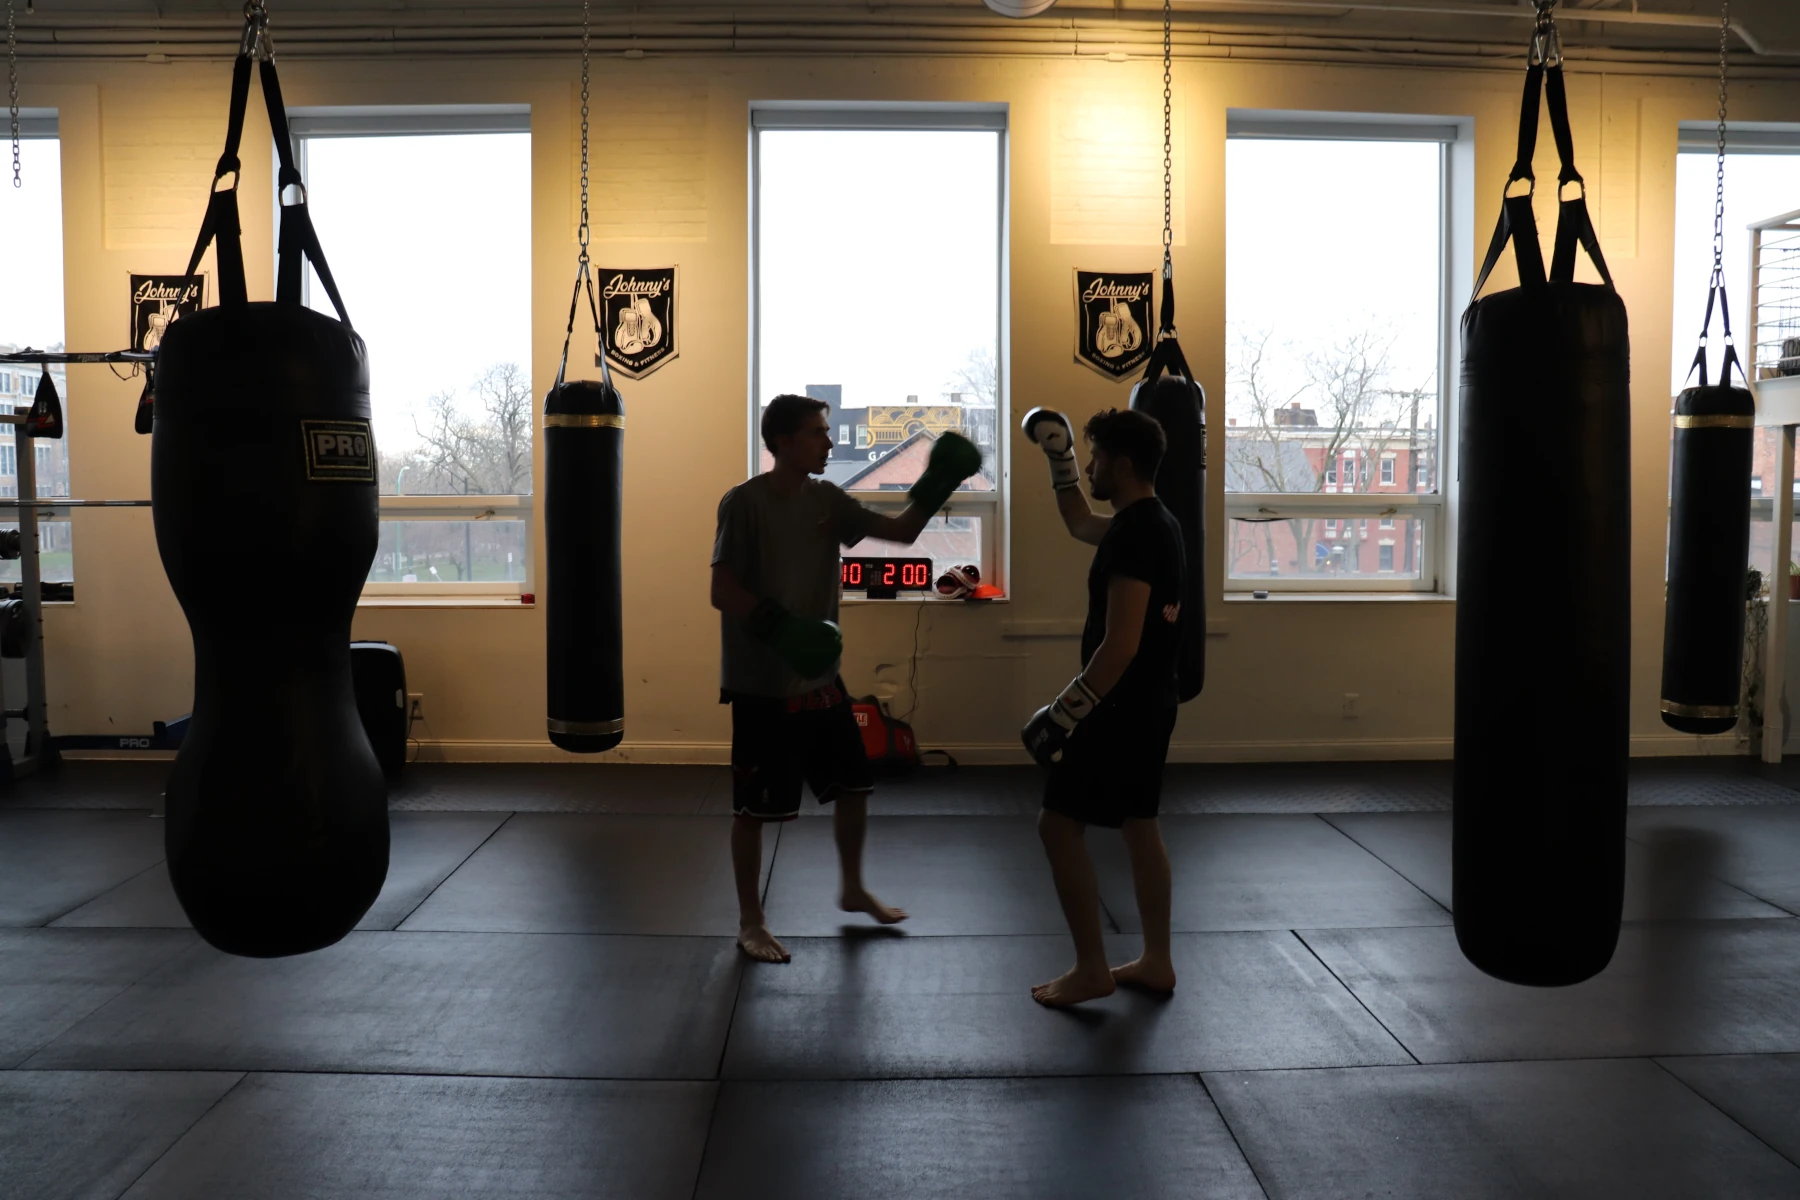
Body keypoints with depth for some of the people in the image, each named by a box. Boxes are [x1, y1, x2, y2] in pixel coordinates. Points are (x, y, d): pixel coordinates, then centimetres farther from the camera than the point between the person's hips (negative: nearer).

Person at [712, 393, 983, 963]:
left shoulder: (827, 500, 5)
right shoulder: (745, 502, -14)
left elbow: (901, 531, 7)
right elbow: (722, 592, -17)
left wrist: (936, 485, -6)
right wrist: (780, 628, -29)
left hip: (820, 678, 7)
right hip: (762, 685, -7)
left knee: (853, 785, 17)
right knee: (754, 807, 3)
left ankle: (853, 890, 37)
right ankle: (750, 922, 19)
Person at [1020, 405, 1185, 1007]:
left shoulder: (1134, 535, -22)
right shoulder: (1153, 522, 10)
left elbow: (1120, 645, -28)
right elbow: (1079, 524, 30)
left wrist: (1063, 713, -24)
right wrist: (1057, 454, 22)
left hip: (1122, 707, -10)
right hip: (1150, 703, 10)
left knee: (1059, 824, -3)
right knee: (1139, 824, 16)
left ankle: (1091, 970, 3)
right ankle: (1156, 962, 24)